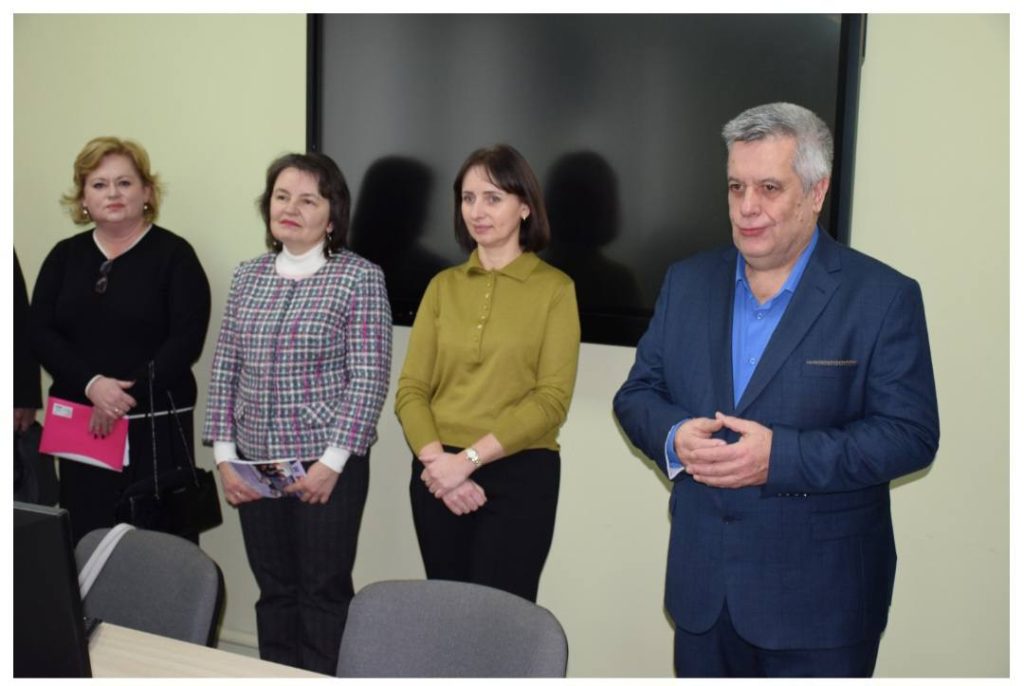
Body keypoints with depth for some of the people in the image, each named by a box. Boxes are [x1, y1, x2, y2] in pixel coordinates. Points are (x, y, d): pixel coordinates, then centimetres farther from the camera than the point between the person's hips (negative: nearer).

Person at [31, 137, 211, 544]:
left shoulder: (173, 254, -1)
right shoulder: (65, 256, 11)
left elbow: (186, 340, -8)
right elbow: (41, 334, 3)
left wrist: (128, 396, -15)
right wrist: (91, 384, -14)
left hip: (154, 424, -3)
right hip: (80, 423, 4)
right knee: (86, 540, 3)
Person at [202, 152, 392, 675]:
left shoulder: (359, 278, -6)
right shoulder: (247, 277, 9)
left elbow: (369, 378, -11)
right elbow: (224, 369, 10)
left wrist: (332, 462, -15)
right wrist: (224, 455, 2)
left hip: (326, 466, -4)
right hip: (255, 465, 5)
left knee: (324, 593, 5)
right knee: (274, 589, 14)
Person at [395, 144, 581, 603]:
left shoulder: (554, 288, -3)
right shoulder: (443, 286, 8)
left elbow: (551, 399, -10)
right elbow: (411, 388, 4)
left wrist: (469, 459, -16)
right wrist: (436, 458, -13)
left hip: (519, 476, -3)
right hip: (439, 475, 4)